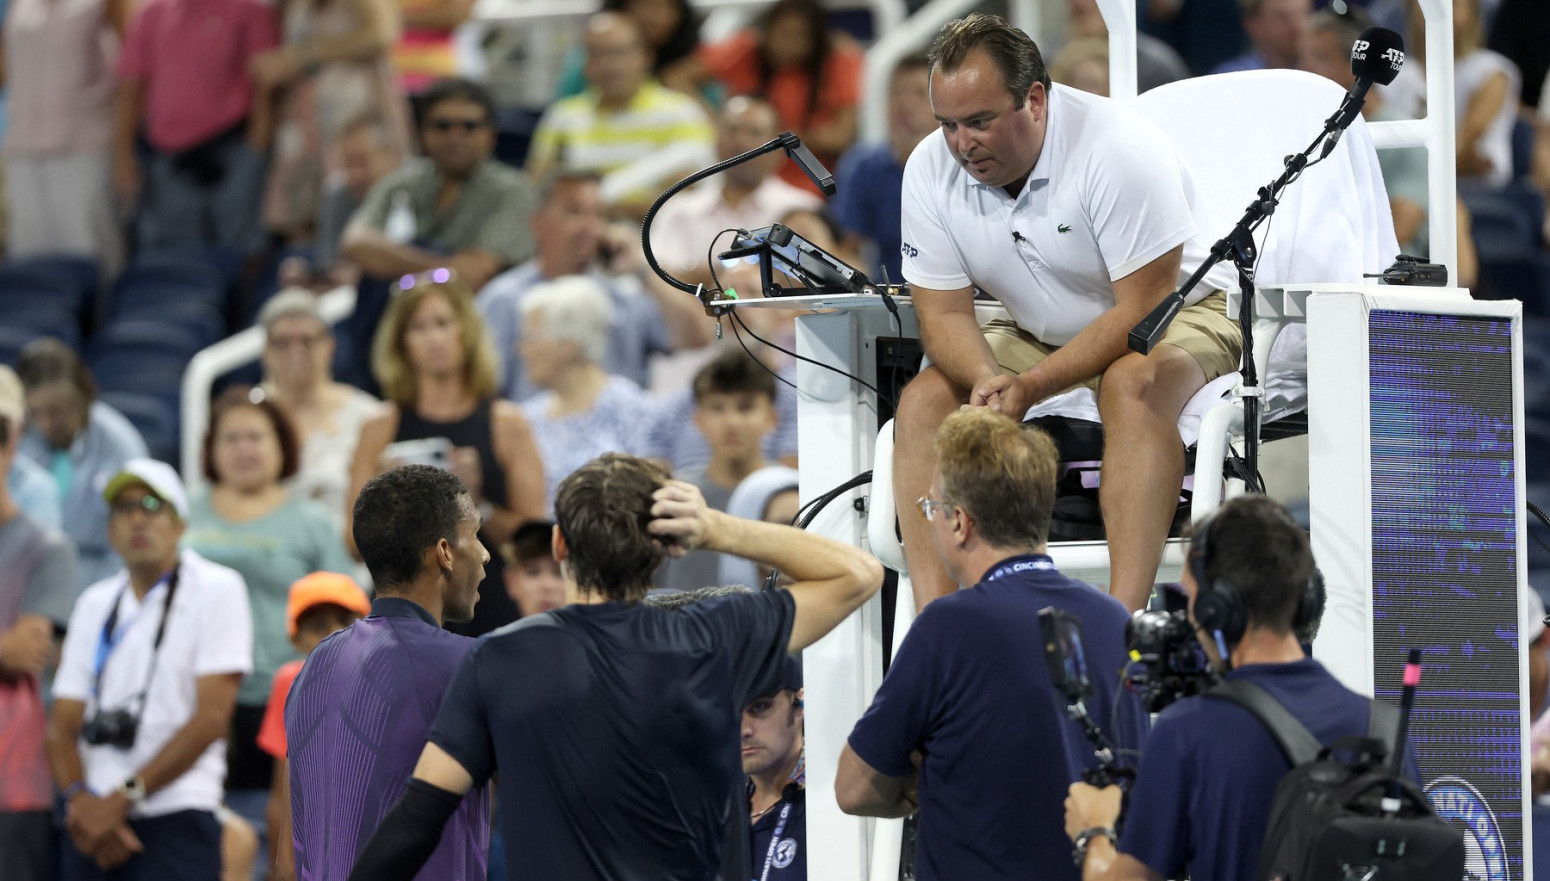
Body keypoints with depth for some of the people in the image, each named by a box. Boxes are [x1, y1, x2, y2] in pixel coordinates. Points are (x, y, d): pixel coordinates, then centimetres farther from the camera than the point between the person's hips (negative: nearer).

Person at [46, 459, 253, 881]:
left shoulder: (217, 589, 1)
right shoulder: (95, 604, 17)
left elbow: (211, 718, -7)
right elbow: (63, 724, 13)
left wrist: (122, 798, -10)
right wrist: (81, 800, -9)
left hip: (174, 819, -5)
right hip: (92, 822, 5)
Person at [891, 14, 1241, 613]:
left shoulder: (1119, 148, -27)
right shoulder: (930, 170, -11)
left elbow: (1142, 308, -27)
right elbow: (943, 312, -8)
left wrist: (1032, 385, -36)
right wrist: (986, 381, -31)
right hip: (1040, 335, 6)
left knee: (1132, 385, -37)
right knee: (923, 398, -17)